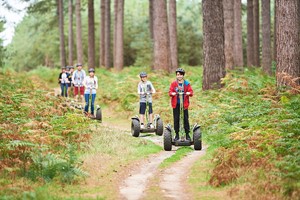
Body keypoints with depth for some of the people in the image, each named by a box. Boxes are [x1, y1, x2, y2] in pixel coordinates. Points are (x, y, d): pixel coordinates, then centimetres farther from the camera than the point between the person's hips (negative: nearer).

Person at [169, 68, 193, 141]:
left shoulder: (187, 84, 5)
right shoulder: (173, 84, 5)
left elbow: (191, 91, 3)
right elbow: (170, 92, 2)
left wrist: (189, 93, -19)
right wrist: (172, 93, -20)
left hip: (184, 104, -1)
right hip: (176, 104, 1)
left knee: (185, 119, 0)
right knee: (176, 119, 3)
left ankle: (187, 134, 8)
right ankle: (177, 134, 11)